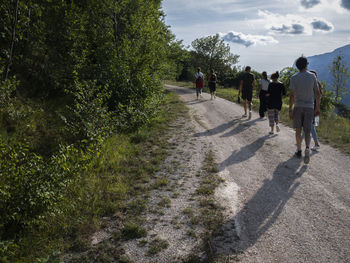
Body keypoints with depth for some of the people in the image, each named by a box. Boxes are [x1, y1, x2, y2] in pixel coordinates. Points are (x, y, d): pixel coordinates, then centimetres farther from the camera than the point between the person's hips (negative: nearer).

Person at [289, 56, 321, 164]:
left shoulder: (294, 78, -6)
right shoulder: (312, 76, 0)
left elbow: (292, 95, -11)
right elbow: (318, 93, 2)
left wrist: (290, 110, -5)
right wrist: (317, 107, 10)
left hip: (298, 107, -1)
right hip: (309, 107, 1)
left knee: (298, 131, 13)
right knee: (307, 131, 3)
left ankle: (299, 151, 22)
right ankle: (307, 148, -22)